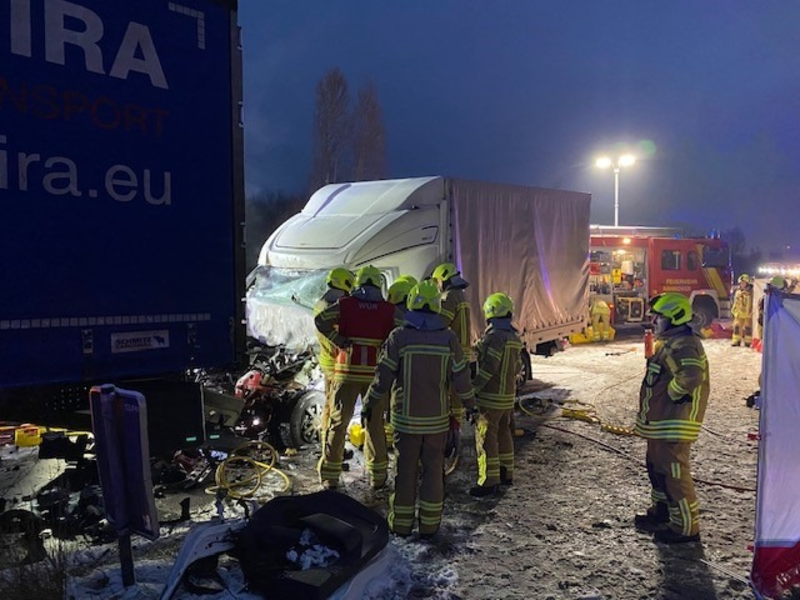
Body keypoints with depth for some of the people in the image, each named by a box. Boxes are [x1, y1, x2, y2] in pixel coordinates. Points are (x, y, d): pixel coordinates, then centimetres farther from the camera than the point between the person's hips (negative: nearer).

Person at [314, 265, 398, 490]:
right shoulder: (388, 309, 0)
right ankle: (378, 476, 20)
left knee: (338, 421, 8)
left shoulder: (345, 305, -1)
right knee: (375, 423, 13)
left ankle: (330, 477, 11)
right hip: (375, 373, 1)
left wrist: (340, 341, -8)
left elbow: (321, 320, -14)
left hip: (347, 371, 0)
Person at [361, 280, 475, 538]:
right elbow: (461, 379, -1)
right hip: (437, 418, 1)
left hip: (406, 417, -1)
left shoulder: (399, 337, -12)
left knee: (405, 470, 10)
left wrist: (368, 405, 3)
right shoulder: (448, 338, -6)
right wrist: (470, 403, 15)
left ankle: (401, 522, 19)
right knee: (433, 469, 12)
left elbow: (383, 378, -10)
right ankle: (429, 524, 18)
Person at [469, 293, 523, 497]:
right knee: (503, 432, 18)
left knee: (486, 436, -5)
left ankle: (489, 481, -4)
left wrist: (473, 388, -19)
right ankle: (506, 474, 28)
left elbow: (488, 367, -22)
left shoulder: (495, 335, -17)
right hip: (508, 395, 9)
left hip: (491, 396, -9)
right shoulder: (514, 337, 11)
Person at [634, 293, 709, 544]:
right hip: (659, 423, 11)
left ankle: (687, 528, 10)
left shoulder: (683, 345, -21)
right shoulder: (669, 342, 14)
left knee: (675, 474, -2)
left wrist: (673, 393, -22)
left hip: (673, 425, -11)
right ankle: (661, 512, 39)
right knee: (656, 467, 23)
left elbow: (691, 375, -38)